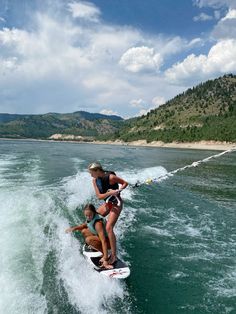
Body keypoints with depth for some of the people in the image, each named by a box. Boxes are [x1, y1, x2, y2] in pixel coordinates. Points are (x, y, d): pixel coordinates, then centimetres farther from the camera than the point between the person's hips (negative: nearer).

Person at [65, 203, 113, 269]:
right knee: (84, 231, 10)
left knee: (88, 239, -29)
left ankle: (105, 255, -18)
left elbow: (104, 241, -38)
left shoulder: (98, 223, -32)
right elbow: (85, 225, 17)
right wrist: (74, 228, 0)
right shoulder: (90, 218, -7)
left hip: (108, 240, -9)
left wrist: (106, 259, -44)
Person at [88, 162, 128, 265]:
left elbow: (125, 183, -10)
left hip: (116, 203, -8)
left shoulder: (111, 177, -23)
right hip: (107, 203, 8)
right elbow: (99, 196, -11)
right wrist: (110, 192, -27)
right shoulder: (95, 180, -5)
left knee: (108, 228, -18)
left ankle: (114, 256, -10)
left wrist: (119, 190, -28)